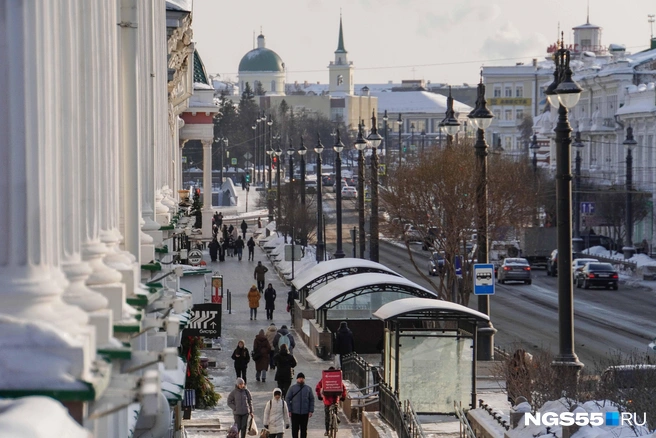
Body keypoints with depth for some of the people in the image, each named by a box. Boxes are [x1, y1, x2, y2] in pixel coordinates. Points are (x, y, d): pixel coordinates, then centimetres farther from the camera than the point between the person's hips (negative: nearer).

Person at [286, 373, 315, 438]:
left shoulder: (308, 388, 7)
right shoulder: (292, 388, 2)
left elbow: (312, 400, 8)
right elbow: (287, 399, 1)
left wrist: (311, 411, 0)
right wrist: (289, 410, -6)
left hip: (305, 413, 1)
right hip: (295, 413, -1)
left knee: (304, 429, 6)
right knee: (295, 429, 1)